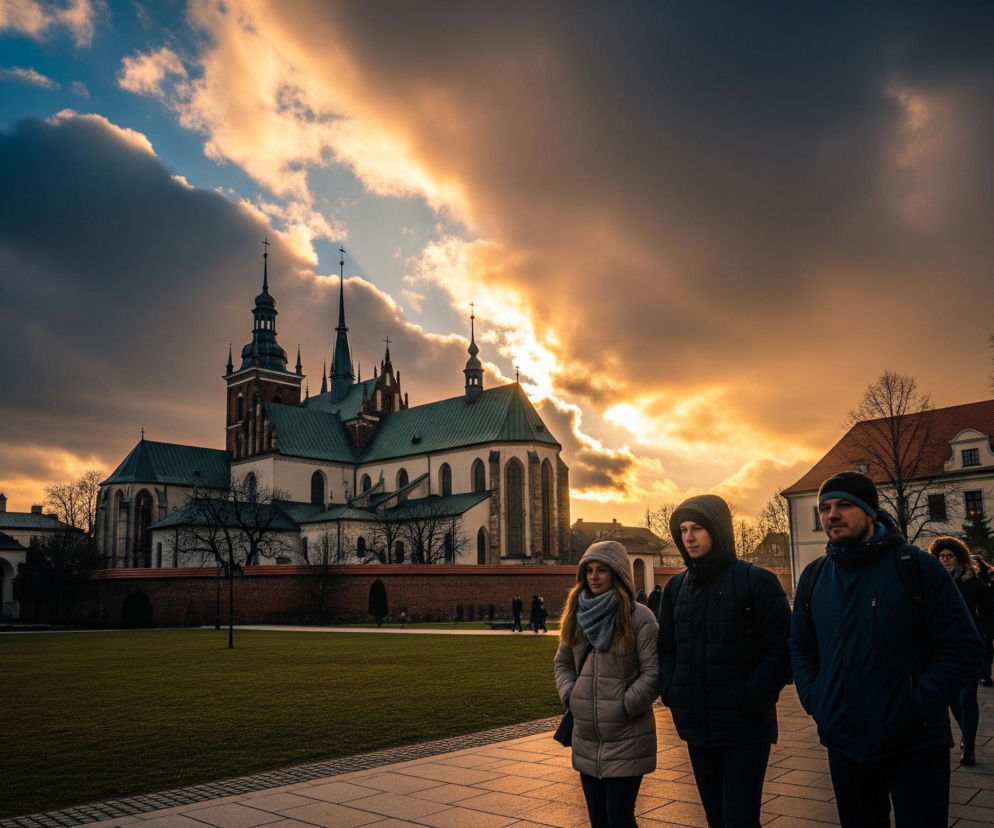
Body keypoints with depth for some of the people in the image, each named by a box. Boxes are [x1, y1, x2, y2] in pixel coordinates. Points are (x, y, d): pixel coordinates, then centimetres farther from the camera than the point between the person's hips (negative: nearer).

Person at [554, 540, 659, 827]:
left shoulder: (639, 616, -10)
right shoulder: (576, 613, 7)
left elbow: (653, 672, -12)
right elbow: (562, 662, 16)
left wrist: (624, 707, -15)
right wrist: (570, 696, 1)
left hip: (626, 738, -6)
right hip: (586, 738, 6)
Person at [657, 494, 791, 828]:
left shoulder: (756, 581, -7)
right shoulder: (675, 588, 8)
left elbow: (781, 648, -11)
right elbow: (666, 648, 14)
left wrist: (750, 700, -16)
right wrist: (672, 694, -1)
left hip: (746, 728, -5)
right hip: (697, 728, 5)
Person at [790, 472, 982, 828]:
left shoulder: (915, 566, -9)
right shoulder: (813, 577, 4)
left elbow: (964, 647, -11)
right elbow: (800, 647, 14)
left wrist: (915, 706, -17)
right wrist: (814, 700, 0)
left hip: (915, 746, -4)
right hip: (843, 744, 4)